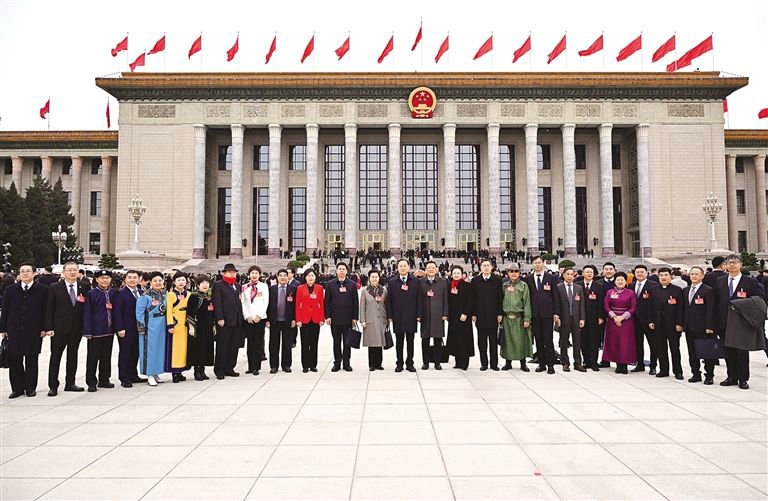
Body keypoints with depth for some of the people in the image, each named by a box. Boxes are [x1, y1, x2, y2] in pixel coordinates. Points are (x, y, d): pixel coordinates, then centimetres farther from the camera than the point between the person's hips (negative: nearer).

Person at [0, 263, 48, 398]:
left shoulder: (42, 290, 0)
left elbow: (45, 311, 0)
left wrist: (43, 328, -4)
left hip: (34, 332, -2)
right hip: (14, 332, 2)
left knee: (31, 361, 5)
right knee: (15, 361, 5)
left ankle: (31, 388, 15)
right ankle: (17, 388, 16)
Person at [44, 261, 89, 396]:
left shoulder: (84, 288, 3)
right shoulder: (55, 288, -2)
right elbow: (49, 309, -2)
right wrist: (49, 328, -8)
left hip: (77, 328, 3)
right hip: (59, 329, -2)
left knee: (73, 356, 11)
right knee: (55, 357, 2)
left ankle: (70, 383, 21)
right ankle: (53, 386, 9)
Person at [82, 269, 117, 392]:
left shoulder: (114, 293, 6)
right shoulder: (91, 294, -5)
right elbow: (87, 313, -7)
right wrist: (88, 331, -12)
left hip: (109, 330, 4)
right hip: (96, 331, -4)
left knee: (106, 357, 12)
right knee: (93, 357, 3)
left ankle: (104, 380, 22)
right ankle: (91, 382, 12)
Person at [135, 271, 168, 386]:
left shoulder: (164, 295, 7)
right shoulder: (145, 296, -11)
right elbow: (139, 312, -10)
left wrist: (168, 325, 9)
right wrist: (141, 327, -13)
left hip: (162, 326, 6)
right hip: (150, 326, -6)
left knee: (160, 348, 11)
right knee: (150, 350, -1)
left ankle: (156, 374, 21)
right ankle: (150, 375, 7)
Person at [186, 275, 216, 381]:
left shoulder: (210, 297, 12)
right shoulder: (194, 296, -8)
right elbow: (190, 312, -12)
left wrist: (214, 325, 14)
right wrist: (191, 326, -18)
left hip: (208, 327, 7)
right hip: (197, 326, -6)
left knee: (207, 347, 8)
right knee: (197, 348, -3)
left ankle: (202, 371, 16)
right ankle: (197, 372, 5)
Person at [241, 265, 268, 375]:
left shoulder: (264, 286, 4)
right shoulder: (244, 287, 9)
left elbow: (266, 302, -1)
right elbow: (242, 303, 5)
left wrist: (259, 315, -9)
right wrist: (247, 316, -5)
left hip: (260, 318, -2)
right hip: (248, 318, 2)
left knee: (258, 342, -2)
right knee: (250, 342, 4)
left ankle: (256, 367, 0)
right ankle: (250, 367, 8)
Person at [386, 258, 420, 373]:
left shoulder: (415, 281, 2)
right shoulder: (392, 282, 4)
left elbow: (418, 298, 1)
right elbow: (389, 300, 2)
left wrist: (418, 314, -4)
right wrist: (390, 315, -3)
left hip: (411, 316, 0)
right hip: (397, 316, 0)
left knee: (410, 341, 7)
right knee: (399, 341, 7)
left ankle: (409, 363, 16)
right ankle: (399, 363, 15)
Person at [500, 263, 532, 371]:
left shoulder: (523, 285, 1)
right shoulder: (504, 286, 9)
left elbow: (527, 303, -3)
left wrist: (527, 318, -10)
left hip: (519, 317, -2)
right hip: (507, 317, 2)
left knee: (521, 340, 1)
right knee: (507, 340, 6)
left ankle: (523, 363, 12)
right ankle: (508, 362, 16)